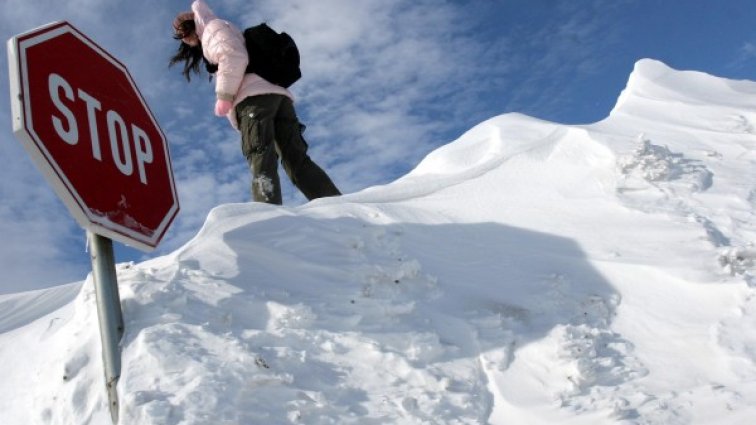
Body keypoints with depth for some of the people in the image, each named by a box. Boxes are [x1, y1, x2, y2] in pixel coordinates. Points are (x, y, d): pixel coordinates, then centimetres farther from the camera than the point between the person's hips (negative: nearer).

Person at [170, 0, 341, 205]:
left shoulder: (212, 28, 11)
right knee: (297, 160, -1)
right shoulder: (231, 32, 40)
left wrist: (223, 96, -9)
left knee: (261, 160, -21)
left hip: (255, 95, -8)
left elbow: (234, 56, -9)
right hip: (279, 95, 8)